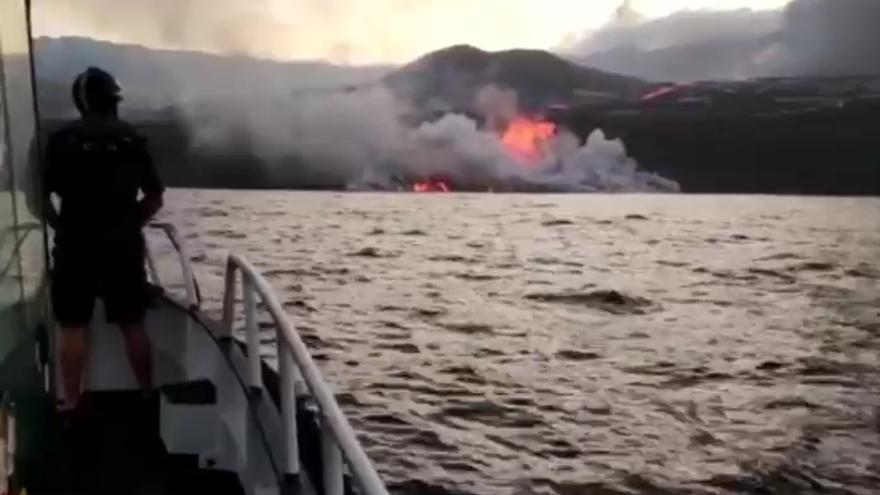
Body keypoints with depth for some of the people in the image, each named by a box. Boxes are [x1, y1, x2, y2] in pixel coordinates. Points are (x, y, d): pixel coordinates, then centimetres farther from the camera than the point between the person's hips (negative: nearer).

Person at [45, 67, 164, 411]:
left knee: (73, 326, 6)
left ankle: (72, 402, 9)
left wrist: (60, 226, 13)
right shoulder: (132, 139, 2)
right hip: (124, 246, 1)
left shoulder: (61, 139, 0)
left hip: (75, 246, -1)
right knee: (133, 325, 10)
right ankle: (147, 393, 17)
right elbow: (155, 198, 4)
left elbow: (41, 197, -2)